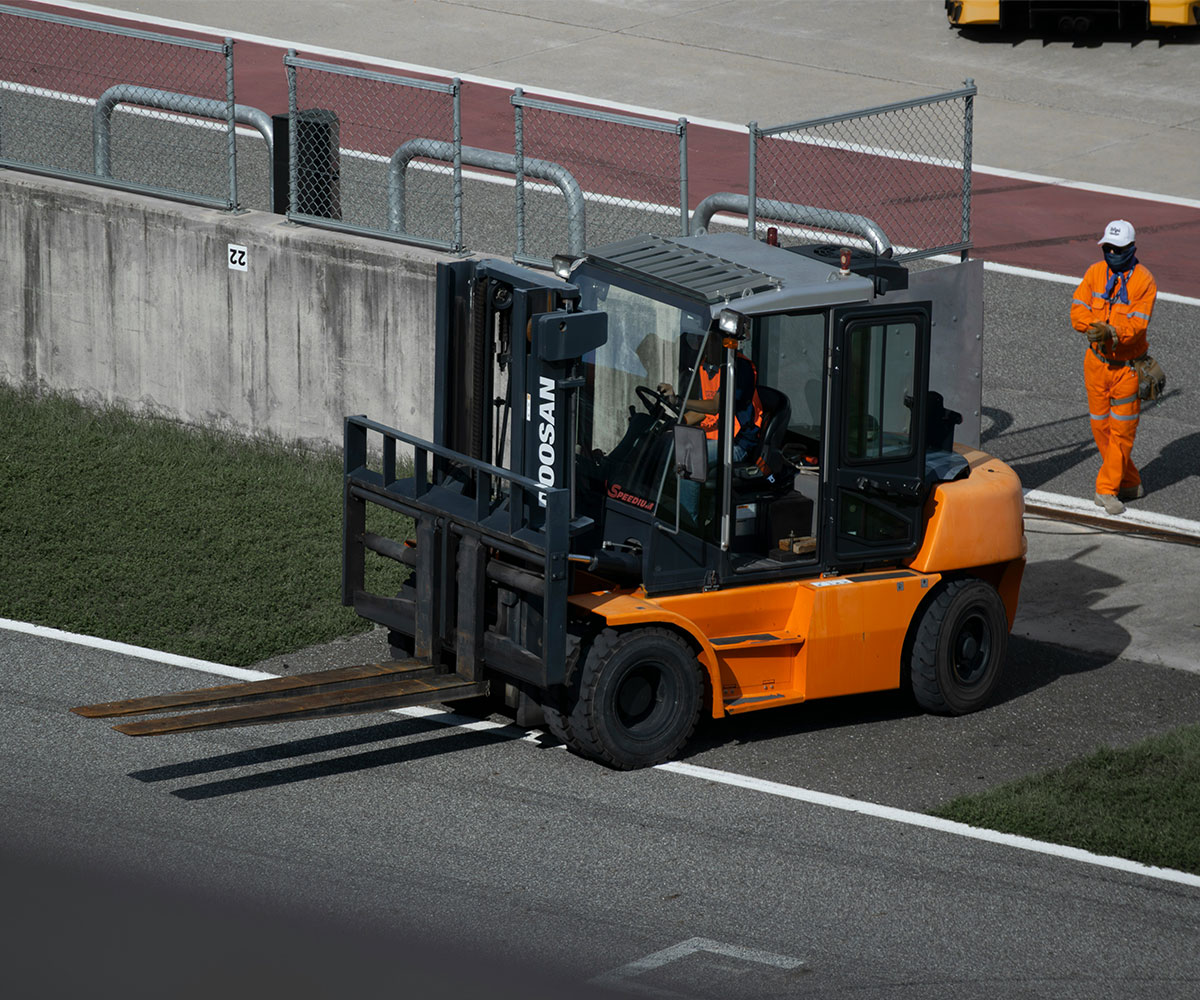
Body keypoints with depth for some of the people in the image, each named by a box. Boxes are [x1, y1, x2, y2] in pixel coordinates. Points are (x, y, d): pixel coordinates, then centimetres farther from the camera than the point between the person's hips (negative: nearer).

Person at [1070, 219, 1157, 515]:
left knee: (1122, 431, -3)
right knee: (1101, 427, 10)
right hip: (1097, 361, 4)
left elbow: (1137, 325, -19)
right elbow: (1078, 310, -5)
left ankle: (1107, 490, 3)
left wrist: (1112, 333, -37)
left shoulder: (1144, 281, -11)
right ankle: (1129, 483, 25)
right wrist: (1096, 328, -25)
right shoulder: (1095, 272, 1)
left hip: (1127, 365, -4)